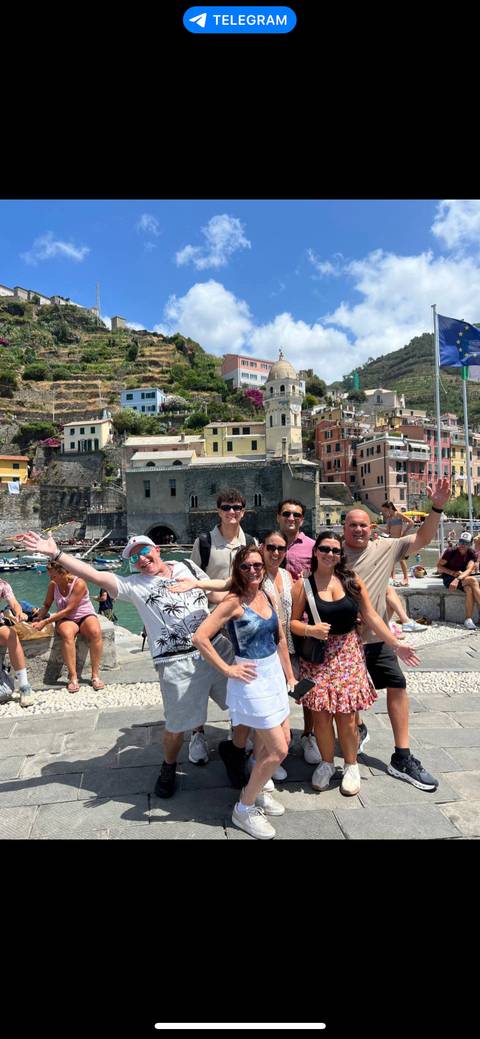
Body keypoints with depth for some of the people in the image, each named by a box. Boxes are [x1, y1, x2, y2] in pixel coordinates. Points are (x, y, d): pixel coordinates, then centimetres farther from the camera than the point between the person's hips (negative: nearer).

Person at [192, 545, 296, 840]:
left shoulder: (267, 596, 3)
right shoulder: (234, 601, -19)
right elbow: (200, 638, -25)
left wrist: (289, 675, 14)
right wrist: (228, 670, -19)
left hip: (274, 673, 8)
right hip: (252, 679, -8)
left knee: (282, 740, 17)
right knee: (278, 750, -3)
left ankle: (257, 789, 40)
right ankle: (244, 808, 16)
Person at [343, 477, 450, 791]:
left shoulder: (385, 548, -1)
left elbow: (422, 539, -6)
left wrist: (437, 507, -18)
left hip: (376, 637, 2)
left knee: (397, 687, -2)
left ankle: (402, 758, 7)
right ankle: (359, 728, 45)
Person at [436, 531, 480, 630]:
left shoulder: (472, 553, -4)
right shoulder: (451, 552, -12)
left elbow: (469, 570, -19)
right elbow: (439, 566, -6)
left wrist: (458, 579, -36)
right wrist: (453, 573, -20)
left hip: (464, 578, 3)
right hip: (448, 579, -3)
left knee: (469, 589, -33)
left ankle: (468, 619, -30)